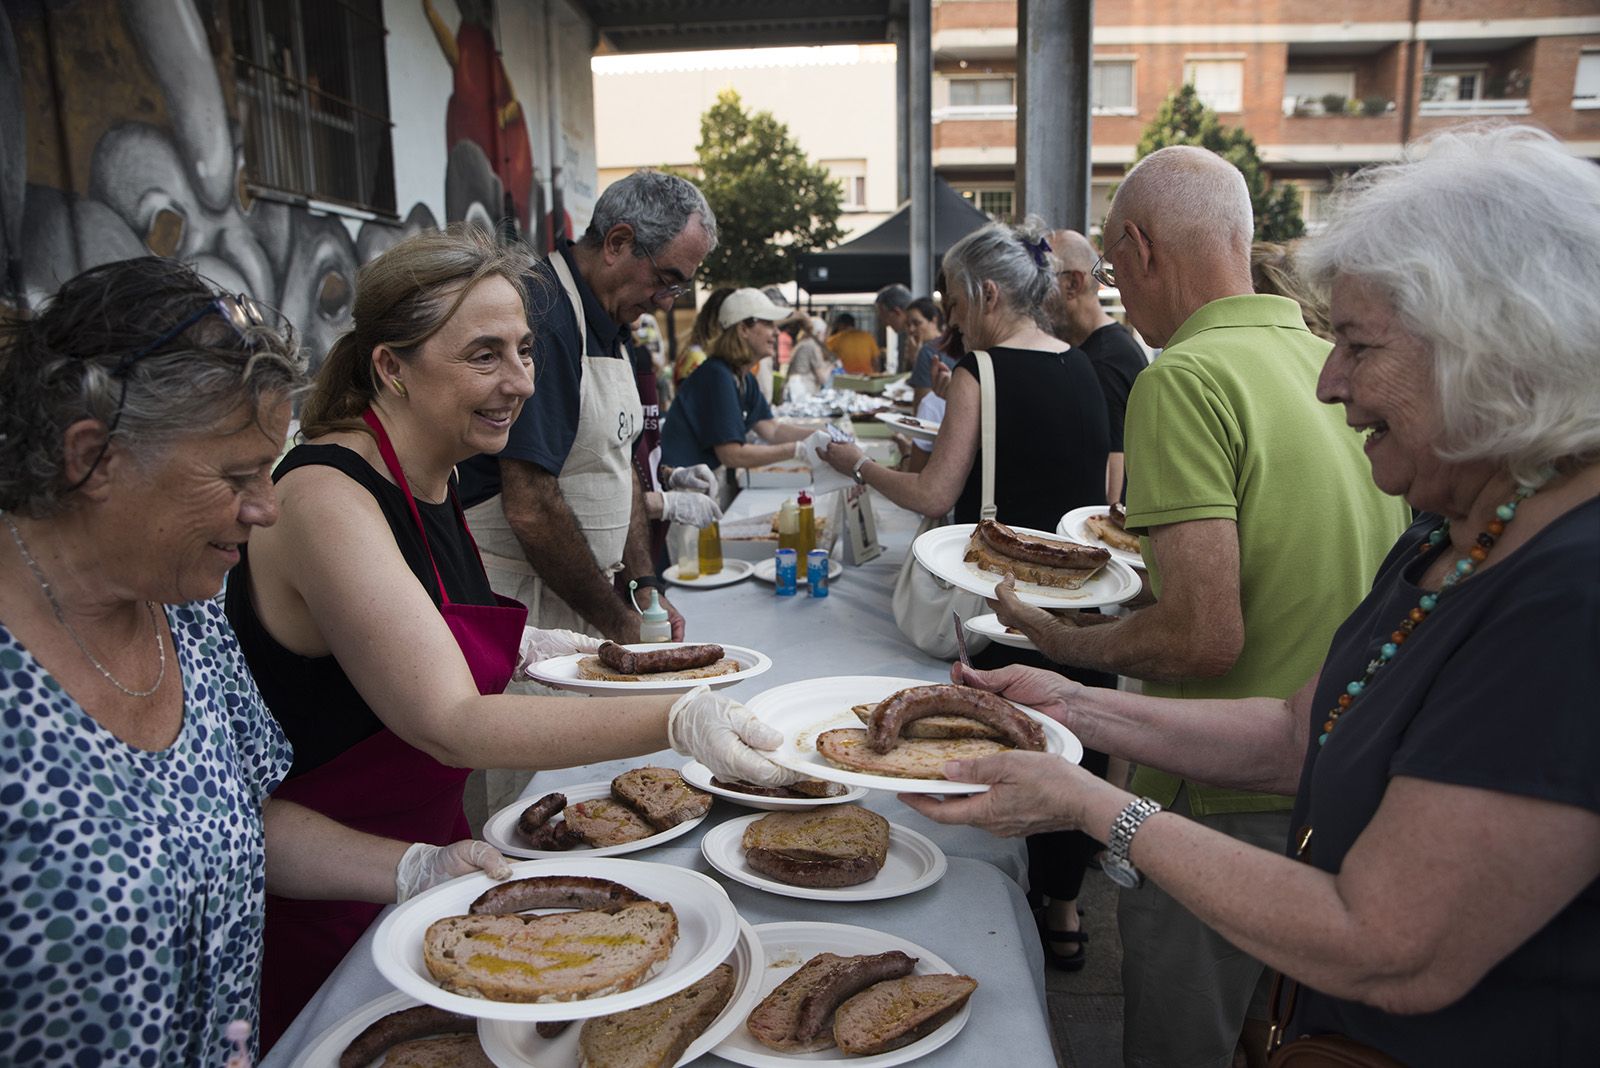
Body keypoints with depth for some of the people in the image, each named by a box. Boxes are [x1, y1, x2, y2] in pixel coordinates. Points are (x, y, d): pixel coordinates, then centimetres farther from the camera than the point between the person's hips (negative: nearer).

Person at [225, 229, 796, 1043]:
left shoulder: (431, 481, 2)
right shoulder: (327, 500, -26)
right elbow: (450, 725, -35)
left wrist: (522, 648, 1)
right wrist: (676, 720, -43)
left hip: (425, 855, 8)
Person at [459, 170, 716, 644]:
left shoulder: (610, 327, 12)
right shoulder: (541, 316, -20)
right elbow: (530, 509, -24)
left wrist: (645, 586, 7)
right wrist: (615, 620, -14)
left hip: (581, 601, 9)